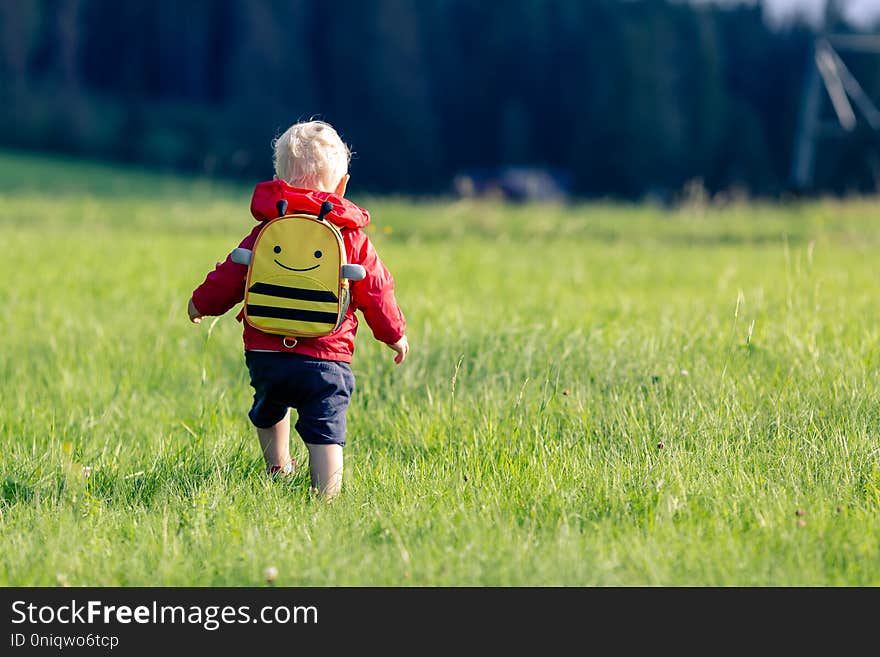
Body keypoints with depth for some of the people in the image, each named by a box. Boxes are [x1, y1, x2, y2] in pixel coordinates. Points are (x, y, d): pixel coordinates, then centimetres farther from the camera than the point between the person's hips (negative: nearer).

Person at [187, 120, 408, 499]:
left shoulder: (266, 233, 4)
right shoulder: (353, 240, 1)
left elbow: (230, 277, 9)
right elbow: (375, 293, 6)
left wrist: (201, 303, 30)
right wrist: (395, 335, 24)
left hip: (265, 354, 2)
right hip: (326, 360, -2)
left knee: (269, 409, 31)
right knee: (325, 432, -5)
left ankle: (278, 468, 43)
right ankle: (326, 501, -15)